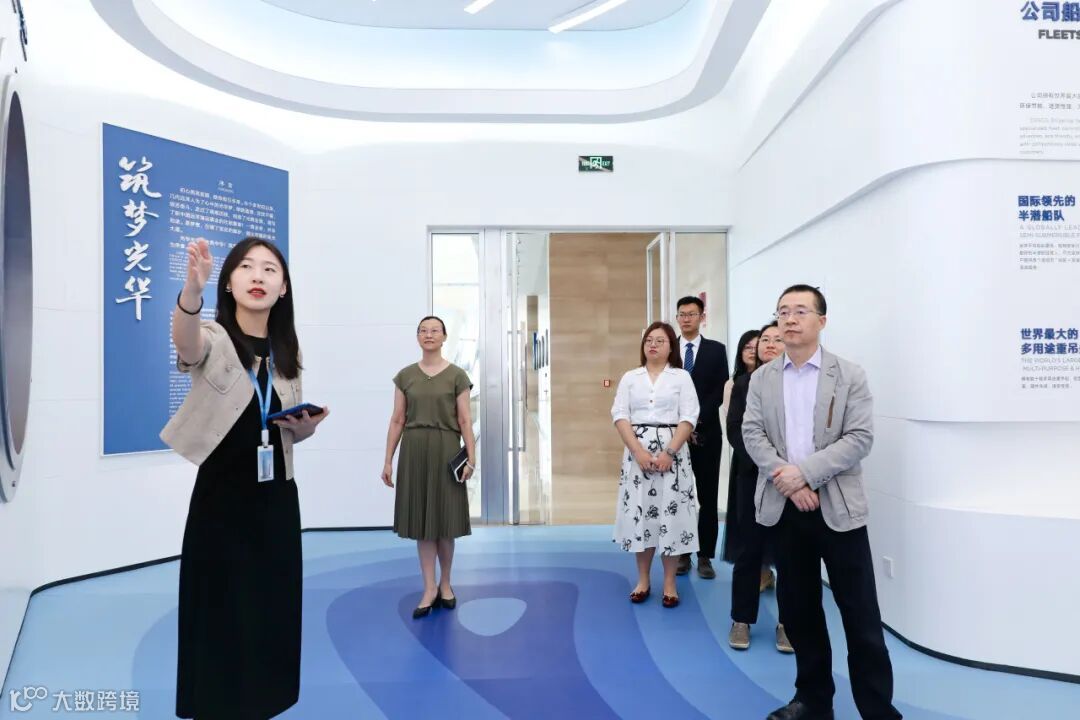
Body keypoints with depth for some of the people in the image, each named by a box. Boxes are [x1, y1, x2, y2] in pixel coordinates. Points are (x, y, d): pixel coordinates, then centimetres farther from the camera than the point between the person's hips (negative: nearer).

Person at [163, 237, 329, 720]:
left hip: (276, 499, 5)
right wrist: (192, 289, -56)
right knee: (221, 612, 4)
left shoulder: (286, 353, 5)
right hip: (220, 497, -4)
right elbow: (186, 342, -36)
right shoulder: (214, 340, -9)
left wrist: (309, 422, -8)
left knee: (273, 608, 14)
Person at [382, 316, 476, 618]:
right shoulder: (405, 376, 6)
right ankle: (429, 589, 14)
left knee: (444, 519, 6)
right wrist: (388, 460, 2)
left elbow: (465, 420, -3)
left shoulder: (456, 375, 0)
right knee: (421, 518, 5)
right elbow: (397, 420, 6)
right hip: (414, 450, 2)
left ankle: (445, 584, 24)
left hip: (445, 450, -2)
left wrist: (471, 458, -10)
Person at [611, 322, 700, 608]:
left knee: (670, 512, 0)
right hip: (637, 452, 2)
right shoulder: (630, 377, 9)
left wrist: (669, 452, -15)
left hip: (672, 452, -2)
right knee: (639, 511, 5)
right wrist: (639, 452, -12)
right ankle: (643, 579, 19)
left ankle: (669, 582, 13)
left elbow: (689, 418, -4)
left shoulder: (681, 377, 4)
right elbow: (620, 416, 1)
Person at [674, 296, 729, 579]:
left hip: (706, 432, -1)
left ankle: (705, 556, 11)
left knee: (708, 497, 3)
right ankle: (682, 553, 15)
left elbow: (720, 390, -4)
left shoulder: (716, 350, 4)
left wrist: (696, 420, -13)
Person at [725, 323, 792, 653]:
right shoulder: (743, 383, 6)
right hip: (751, 476, 1)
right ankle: (742, 620, 20)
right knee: (748, 549, 8)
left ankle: (787, 622, 19)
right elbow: (735, 430, -2)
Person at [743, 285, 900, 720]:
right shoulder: (762, 378, 7)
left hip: (838, 508, -3)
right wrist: (787, 480, -15)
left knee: (860, 615, 2)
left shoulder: (849, 375, -1)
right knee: (798, 609, 12)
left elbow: (860, 438, -9)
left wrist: (805, 472, -18)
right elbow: (752, 434, 0)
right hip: (783, 507, 3)